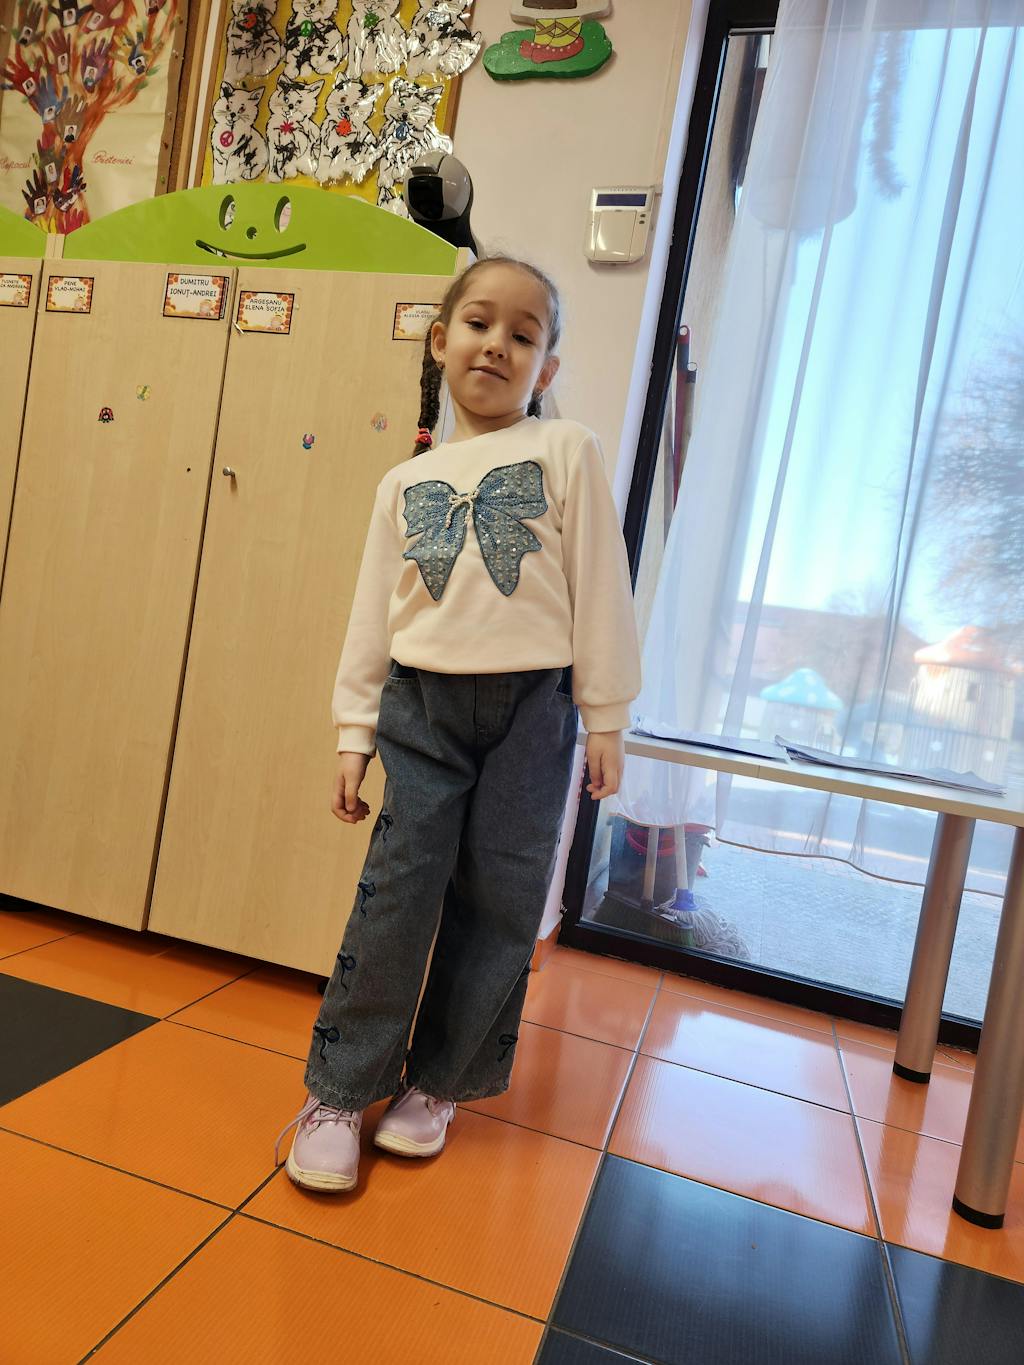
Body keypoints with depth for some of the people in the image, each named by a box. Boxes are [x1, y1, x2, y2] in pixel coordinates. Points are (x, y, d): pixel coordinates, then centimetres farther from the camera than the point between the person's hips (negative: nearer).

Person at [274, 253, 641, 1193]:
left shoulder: (567, 453, 3)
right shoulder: (405, 483, 12)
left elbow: (600, 588, 0)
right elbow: (373, 614, 12)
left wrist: (605, 717, -2)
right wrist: (355, 734, 8)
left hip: (531, 704, -1)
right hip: (423, 703, 2)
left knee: (499, 902, 4)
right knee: (398, 893, -2)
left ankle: (440, 1080, 23)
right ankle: (340, 1088, 14)